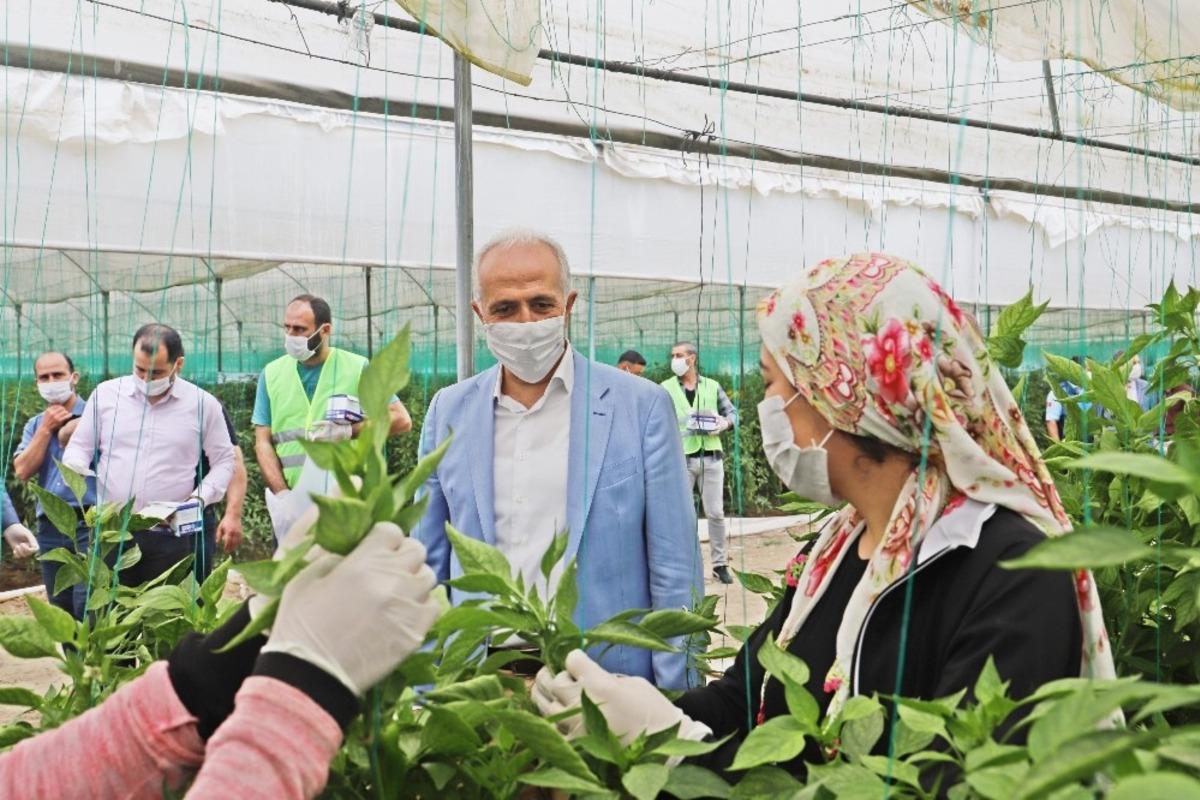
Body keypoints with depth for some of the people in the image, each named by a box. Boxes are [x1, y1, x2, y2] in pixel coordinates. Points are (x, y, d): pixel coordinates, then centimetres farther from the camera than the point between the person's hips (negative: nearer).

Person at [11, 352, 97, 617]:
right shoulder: (35, 424, 15)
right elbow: (22, 472, 0)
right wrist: (46, 428, -2)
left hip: (89, 522, -6)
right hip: (50, 528, 6)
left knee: (87, 607, -12)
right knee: (60, 610, 13)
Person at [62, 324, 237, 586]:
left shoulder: (203, 404, 2)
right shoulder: (105, 394, 6)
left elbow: (224, 461, 9)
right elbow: (79, 446, 14)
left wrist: (200, 498, -6)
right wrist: (76, 469, -8)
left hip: (171, 539, -1)